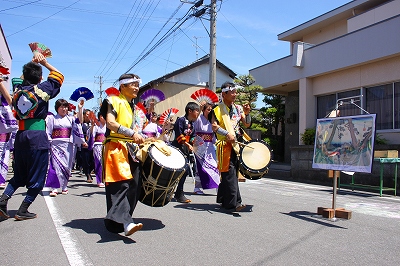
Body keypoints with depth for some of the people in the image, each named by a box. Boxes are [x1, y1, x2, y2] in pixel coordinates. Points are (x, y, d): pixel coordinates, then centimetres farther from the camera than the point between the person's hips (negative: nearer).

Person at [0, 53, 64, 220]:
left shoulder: (17, 90, 8)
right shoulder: (42, 89, -5)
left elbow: (25, 79, 33)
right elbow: (58, 76, 11)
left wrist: (32, 63, 31)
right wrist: (45, 63, 13)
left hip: (20, 136, 6)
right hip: (37, 136, -6)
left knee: (19, 175, 21)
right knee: (37, 176, 5)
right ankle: (22, 211, 6)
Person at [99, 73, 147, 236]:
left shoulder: (136, 109, 25)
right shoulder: (114, 101, 2)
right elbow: (110, 123, -14)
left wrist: (142, 140, 12)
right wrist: (131, 134, -22)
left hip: (133, 151, 8)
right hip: (117, 148, -8)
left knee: (133, 187, 3)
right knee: (121, 185, -19)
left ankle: (118, 221, 14)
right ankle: (124, 222, -28)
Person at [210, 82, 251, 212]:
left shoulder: (238, 108, 16)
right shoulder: (218, 110, -2)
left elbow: (247, 125, 14)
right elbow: (214, 126, -13)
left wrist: (247, 114, -3)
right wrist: (227, 134, -25)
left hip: (237, 144, 7)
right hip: (225, 145, -6)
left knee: (230, 173, 12)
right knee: (230, 174, -13)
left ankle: (224, 201, 23)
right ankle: (234, 202, -13)